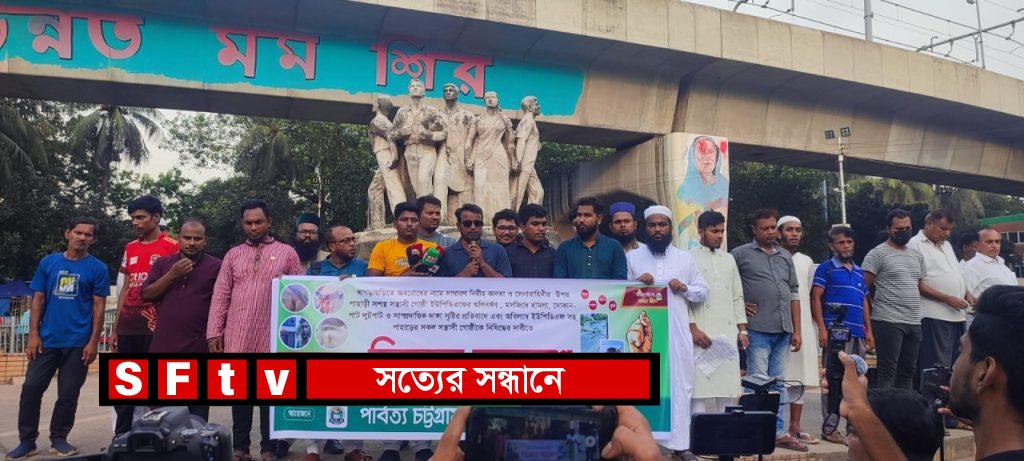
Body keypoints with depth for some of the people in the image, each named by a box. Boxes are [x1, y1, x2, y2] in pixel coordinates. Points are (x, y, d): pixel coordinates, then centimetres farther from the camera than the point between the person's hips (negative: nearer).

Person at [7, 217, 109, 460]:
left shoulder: (98, 268, 0)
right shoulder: (48, 263, 7)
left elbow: (98, 307, -1)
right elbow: (38, 300, 7)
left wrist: (94, 342, -7)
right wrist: (33, 334, -1)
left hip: (78, 343, -2)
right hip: (47, 340, 2)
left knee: (68, 394, 5)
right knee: (31, 388, 1)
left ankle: (58, 439, 19)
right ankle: (27, 441, 13)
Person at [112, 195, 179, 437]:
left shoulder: (172, 247, -4)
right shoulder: (130, 248, 15)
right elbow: (125, 289, 18)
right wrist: (115, 327, 14)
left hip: (155, 326, -6)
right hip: (127, 328, 6)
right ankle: (121, 437, 20)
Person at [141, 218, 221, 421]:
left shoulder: (216, 267, 0)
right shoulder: (163, 264, 11)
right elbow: (146, 294, 2)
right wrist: (172, 274, -9)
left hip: (199, 348, -3)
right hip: (163, 346, 3)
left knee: (198, 410, 6)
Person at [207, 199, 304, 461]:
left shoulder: (287, 253, 5)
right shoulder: (233, 255, 11)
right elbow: (220, 296, 8)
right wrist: (214, 332, 0)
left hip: (273, 337, -2)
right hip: (237, 337, 2)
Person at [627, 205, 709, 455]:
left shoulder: (685, 258, 13)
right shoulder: (632, 257, 8)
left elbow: (703, 292, 13)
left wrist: (685, 288, -7)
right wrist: (637, 284, -11)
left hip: (677, 333, 1)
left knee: (679, 384, 1)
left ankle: (679, 442, 6)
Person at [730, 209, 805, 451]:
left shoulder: (785, 256, 16)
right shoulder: (741, 254, -1)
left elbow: (794, 293, 16)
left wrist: (797, 330, 11)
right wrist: (739, 304, -8)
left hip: (783, 330, 5)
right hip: (758, 329, -5)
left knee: (778, 383, 11)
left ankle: (778, 432, 17)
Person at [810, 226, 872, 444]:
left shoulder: (859, 271, 20)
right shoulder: (826, 268, 1)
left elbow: (864, 302, 23)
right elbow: (816, 298, -5)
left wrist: (868, 330, 15)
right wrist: (822, 328, -13)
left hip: (858, 334, 7)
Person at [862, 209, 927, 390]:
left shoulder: (917, 255, 17)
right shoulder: (878, 253, -6)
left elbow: (920, 285, 23)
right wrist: (876, 309, -5)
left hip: (914, 322, 7)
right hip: (888, 321, -7)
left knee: (908, 370, 12)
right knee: (887, 371, -6)